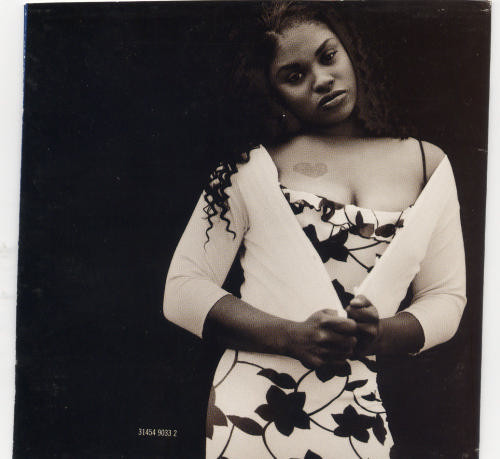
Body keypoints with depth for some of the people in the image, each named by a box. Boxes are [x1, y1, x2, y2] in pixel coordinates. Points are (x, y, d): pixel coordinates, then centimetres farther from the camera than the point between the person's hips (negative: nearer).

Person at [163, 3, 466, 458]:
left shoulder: (427, 164, 4)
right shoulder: (251, 167, -3)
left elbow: (446, 298, 7)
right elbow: (182, 291, -6)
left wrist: (381, 335, -13)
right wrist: (292, 336, -19)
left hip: (362, 420, 3)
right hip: (252, 414, -2)